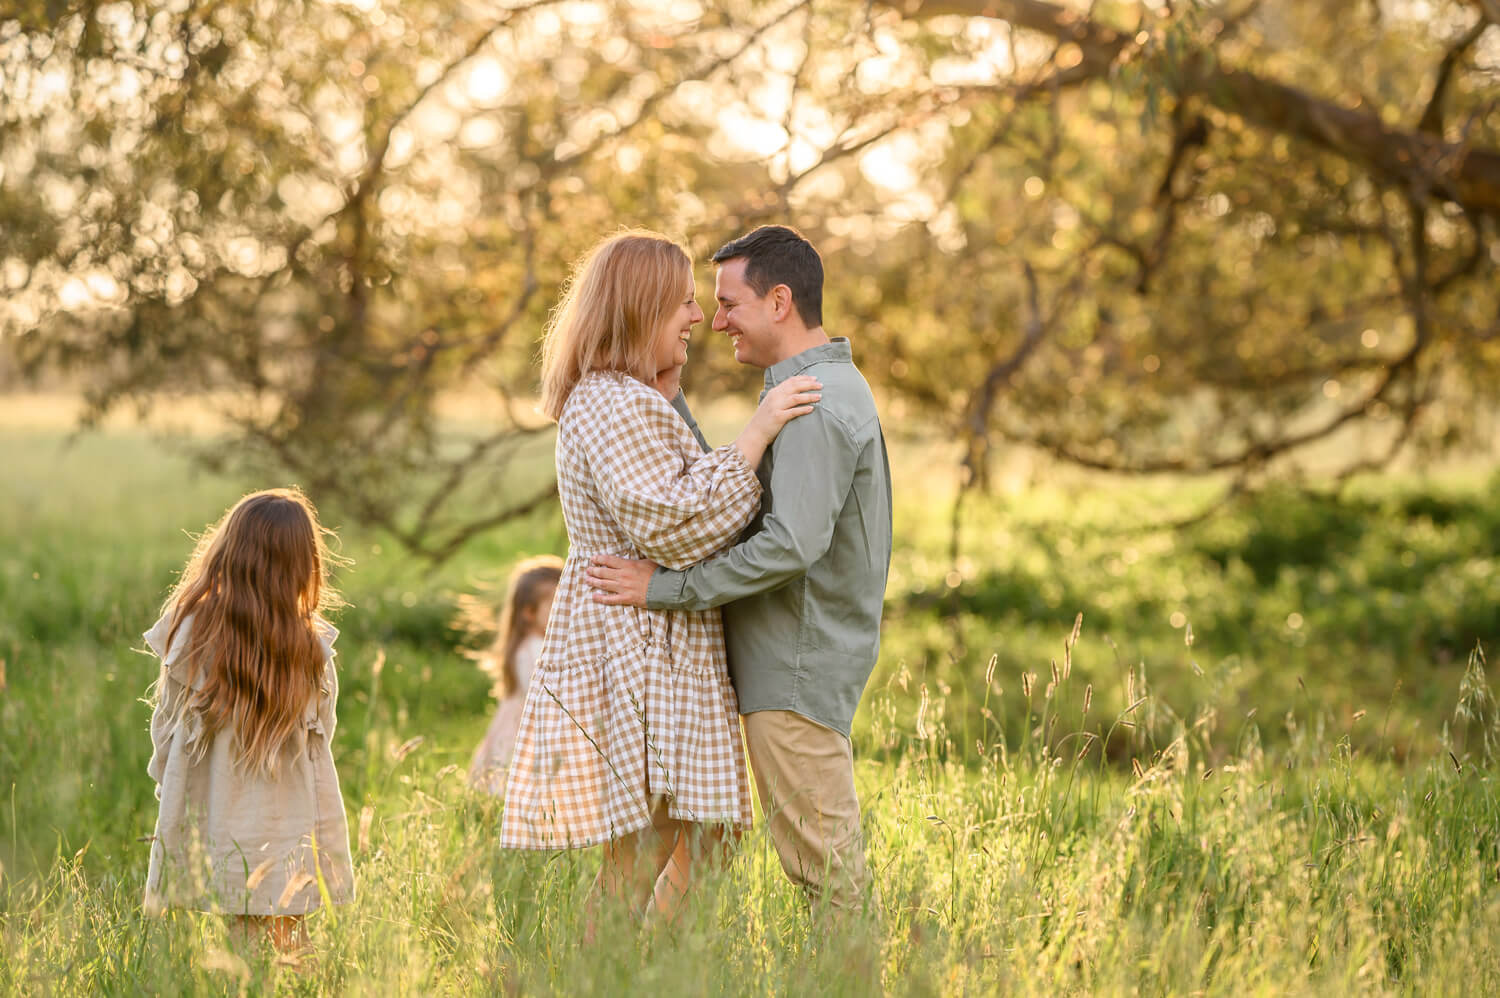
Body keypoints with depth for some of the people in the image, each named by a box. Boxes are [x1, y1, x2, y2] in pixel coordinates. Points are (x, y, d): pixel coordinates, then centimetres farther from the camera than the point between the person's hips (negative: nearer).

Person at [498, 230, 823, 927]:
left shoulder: (628, 400, 20)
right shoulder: (614, 406, -16)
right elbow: (675, 528, -23)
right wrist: (756, 433, -20)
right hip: (636, 653, -11)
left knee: (698, 846, 12)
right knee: (640, 857, -9)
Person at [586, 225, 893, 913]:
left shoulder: (815, 402, -18)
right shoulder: (831, 388, 16)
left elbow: (792, 544, -28)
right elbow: (728, 502, 16)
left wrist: (664, 586, -24)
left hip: (797, 668, -11)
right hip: (793, 657, 11)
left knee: (819, 860, -4)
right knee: (830, 860, 14)